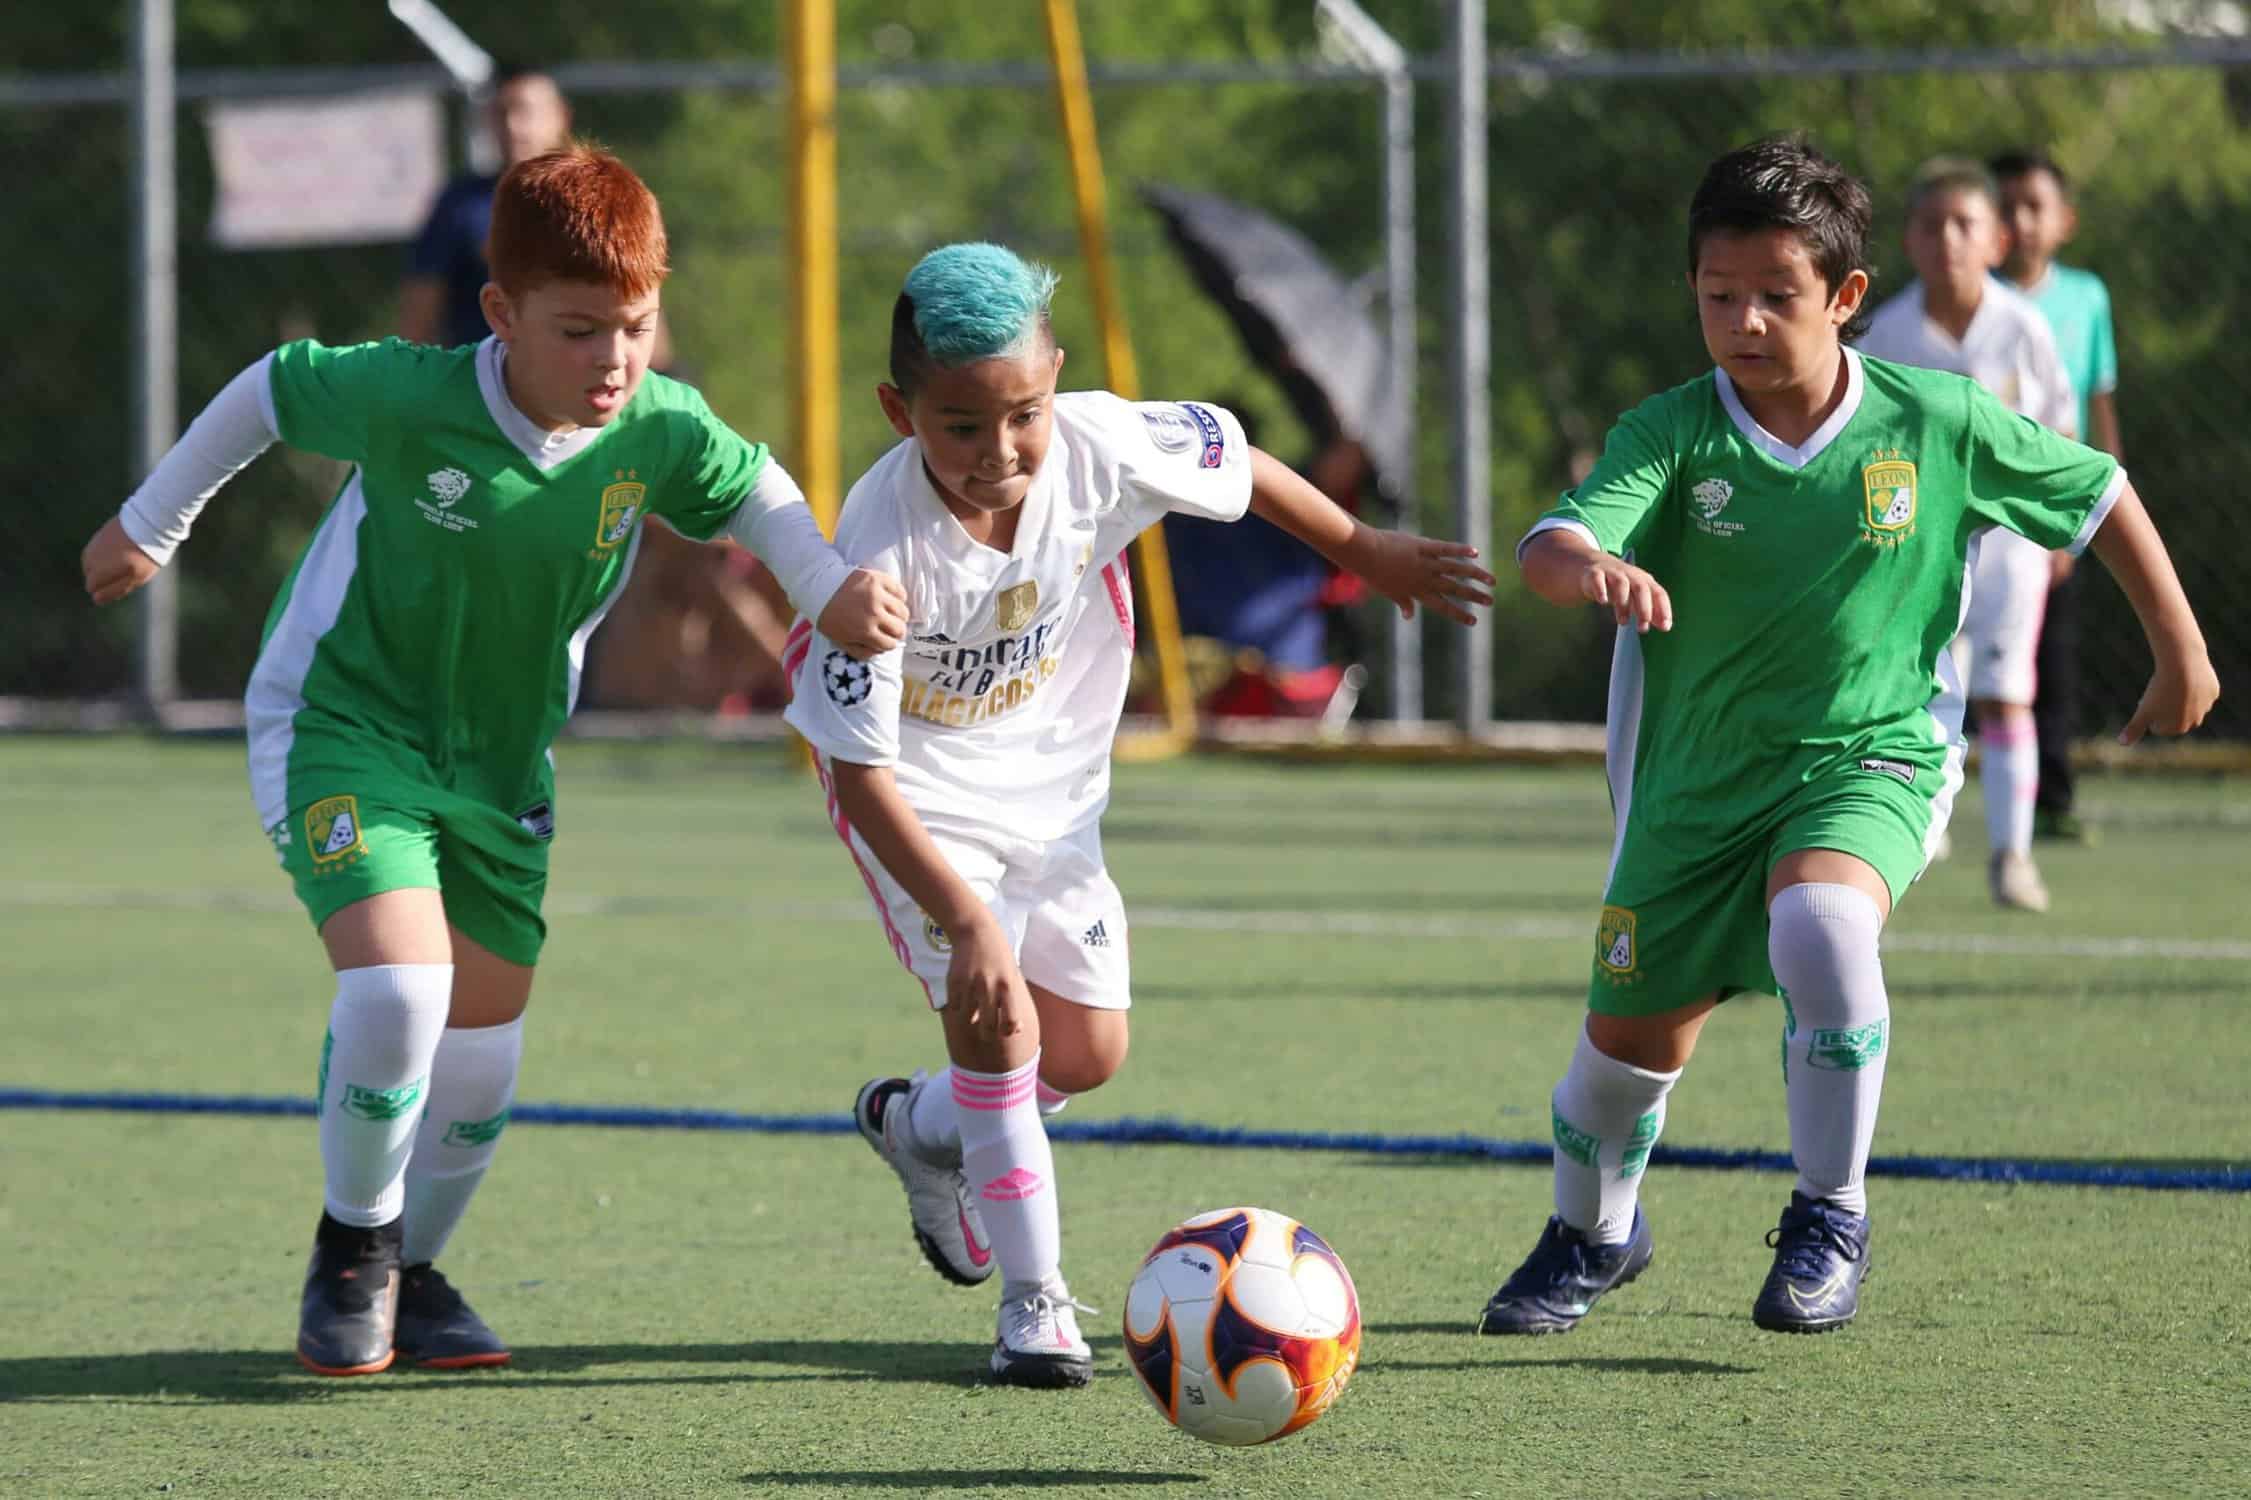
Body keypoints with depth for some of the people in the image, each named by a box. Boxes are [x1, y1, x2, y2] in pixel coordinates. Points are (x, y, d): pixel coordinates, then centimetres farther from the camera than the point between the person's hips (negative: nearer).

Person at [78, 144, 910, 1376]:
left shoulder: (661, 433, -18)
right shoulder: (406, 400, -27)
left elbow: (755, 492, 6)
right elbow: (268, 390, -7)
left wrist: (829, 588, -12)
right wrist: (151, 524, 7)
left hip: (501, 756, 5)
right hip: (343, 725, -5)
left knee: (482, 1055, 8)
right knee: (396, 990, -24)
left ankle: (411, 1269, 35)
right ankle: (350, 1249, 2)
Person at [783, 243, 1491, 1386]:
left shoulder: (1097, 444, -24)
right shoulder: (883, 546, -34)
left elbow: (1233, 461, -1)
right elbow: (860, 766, -30)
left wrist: (1366, 552, 12)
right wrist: (969, 921, -36)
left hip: (1049, 775, 5)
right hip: (920, 789, -5)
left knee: (1088, 1054, 11)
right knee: (998, 1021, -20)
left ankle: (919, 1128, 42)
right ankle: (1033, 1302, -6)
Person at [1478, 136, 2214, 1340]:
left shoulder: (1940, 423, -11)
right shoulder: (1672, 435, -12)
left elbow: (2099, 495, 4)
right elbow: (1549, 548, -29)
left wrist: (2181, 654, 10)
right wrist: (1592, 569, -53)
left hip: (1870, 757, -2)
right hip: (1698, 776, 2)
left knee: (1820, 928, -33)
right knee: (1629, 1035, 12)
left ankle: (1832, 1219, -14)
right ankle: (1591, 1235, 44)